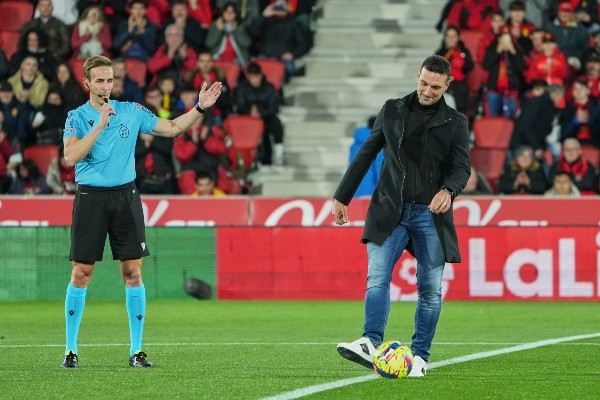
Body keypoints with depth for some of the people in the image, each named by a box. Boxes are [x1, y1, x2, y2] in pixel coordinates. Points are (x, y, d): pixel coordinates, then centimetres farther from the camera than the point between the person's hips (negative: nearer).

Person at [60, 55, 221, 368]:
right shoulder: (77, 117, -1)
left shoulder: (132, 112, 8)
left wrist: (200, 108, 2)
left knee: (132, 273, -1)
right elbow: (70, 157, -16)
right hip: (91, 198, -2)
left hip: (125, 196, 2)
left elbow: (172, 128, 14)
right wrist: (100, 125, -20)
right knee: (81, 274, -1)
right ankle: (71, 349, 8)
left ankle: (136, 350, 5)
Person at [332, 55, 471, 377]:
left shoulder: (455, 122, 7)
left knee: (430, 288, 1)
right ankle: (371, 344, -25)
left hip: (430, 215, 0)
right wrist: (342, 197, 12)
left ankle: (419, 356, 8)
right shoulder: (392, 110, 11)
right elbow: (366, 155, 14)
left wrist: (448, 190, -24)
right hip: (390, 210, 0)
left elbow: (462, 167, -2)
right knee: (377, 278, -15)